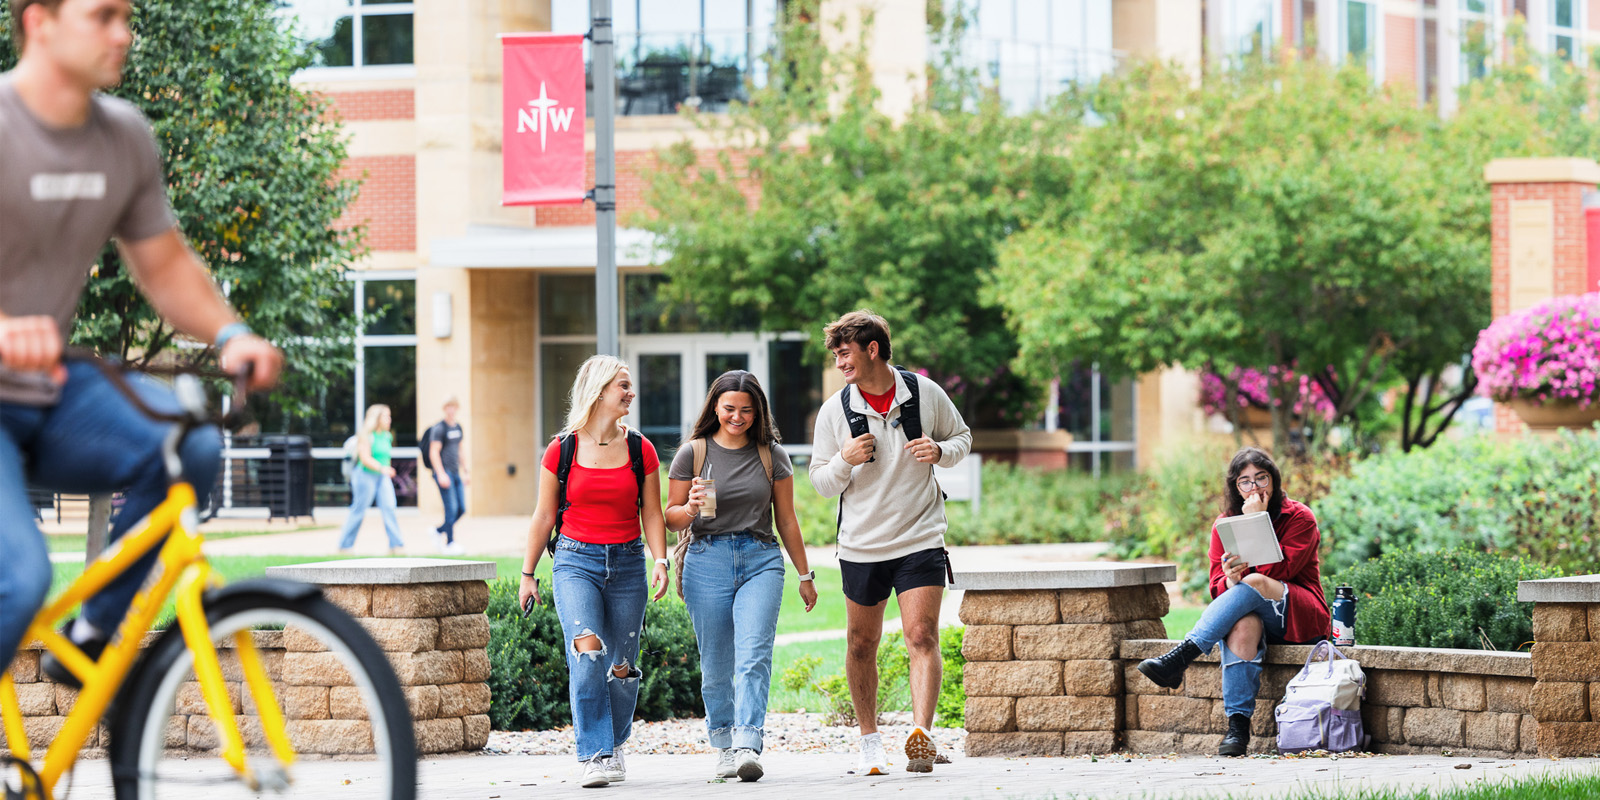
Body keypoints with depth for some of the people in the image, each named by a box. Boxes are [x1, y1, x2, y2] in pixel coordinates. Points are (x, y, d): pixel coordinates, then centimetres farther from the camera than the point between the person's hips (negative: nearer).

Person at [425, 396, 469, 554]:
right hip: (444, 473, -8)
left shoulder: (458, 427, 15)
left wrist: (466, 470, 21)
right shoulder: (439, 428, -8)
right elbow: (434, 452, -13)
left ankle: (438, 531, 21)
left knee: (461, 509, 4)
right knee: (451, 508, -11)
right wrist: (441, 474, -19)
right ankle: (449, 543, -6)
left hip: (456, 473, 8)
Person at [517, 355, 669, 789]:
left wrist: (660, 561, -7)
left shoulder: (640, 450, 5)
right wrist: (527, 574, 7)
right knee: (587, 650, -22)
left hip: (626, 563, 3)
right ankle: (595, 756, -22)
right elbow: (544, 517, 7)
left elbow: (651, 514, 8)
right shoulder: (562, 449, 0)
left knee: (622, 667, 5)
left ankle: (613, 743, 29)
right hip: (575, 561, -2)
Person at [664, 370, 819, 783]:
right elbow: (671, 517, 8)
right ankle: (724, 745, 17)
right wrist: (691, 508, -14)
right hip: (708, 559, 0)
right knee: (716, 665, 3)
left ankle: (748, 746, -25)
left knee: (754, 656, -16)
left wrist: (805, 575, 17)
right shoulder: (693, 453, 5)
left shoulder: (771, 455, 8)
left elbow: (786, 519, 15)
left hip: (761, 560, 0)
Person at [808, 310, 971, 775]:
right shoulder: (835, 411, -2)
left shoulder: (925, 395, -4)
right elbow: (821, 483, 3)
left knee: (922, 636, -16)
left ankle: (921, 734, -26)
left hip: (921, 539, -2)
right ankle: (870, 740, 25)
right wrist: (845, 460, -18)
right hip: (861, 545, 2)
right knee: (862, 645, 10)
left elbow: (961, 436, 12)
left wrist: (940, 451, -11)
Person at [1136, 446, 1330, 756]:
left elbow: (1277, 571, -16)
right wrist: (1230, 580, -23)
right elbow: (1218, 589, 1)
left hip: (1299, 618, -2)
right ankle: (1237, 727, -43)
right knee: (1242, 626, -37)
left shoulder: (1299, 518, -1)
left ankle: (1181, 655, -41)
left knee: (1253, 584, -34)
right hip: (1250, 613, 2)